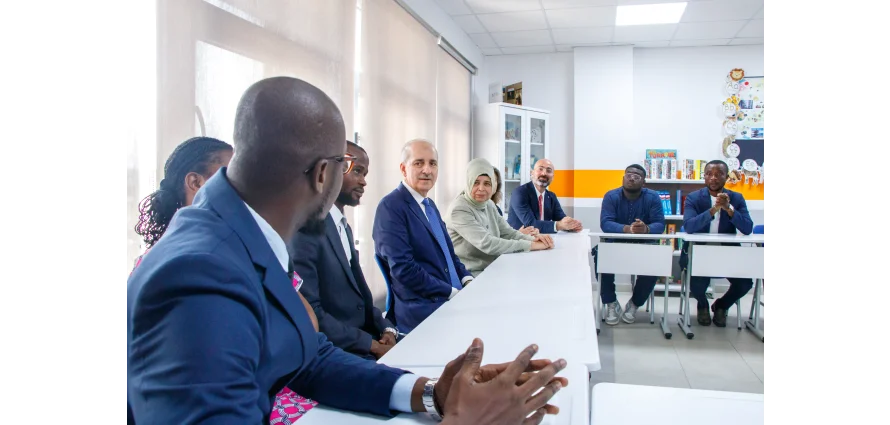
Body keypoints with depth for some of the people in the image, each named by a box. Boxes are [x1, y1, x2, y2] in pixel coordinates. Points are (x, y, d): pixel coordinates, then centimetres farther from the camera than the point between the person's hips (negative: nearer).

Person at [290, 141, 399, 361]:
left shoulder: (344, 227, 14)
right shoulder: (306, 226, -16)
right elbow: (309, 311, -20)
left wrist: (386, 328, 0)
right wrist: (372, 345, -17)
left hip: (363, 339, 9)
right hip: (334, 352, -8)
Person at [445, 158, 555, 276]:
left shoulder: (489, 204, 8)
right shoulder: (459, 210, -18)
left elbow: (507, 232, 7)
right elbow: (486, 243, -25)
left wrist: (533, 239, -13)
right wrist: (530, 245, -22)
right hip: (469, 275, -8)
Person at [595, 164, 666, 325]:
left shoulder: (652, 197, -5)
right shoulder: (611, 196, -7)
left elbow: (660, 225, -15)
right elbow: (605, 223, -21)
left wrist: (646, 229, -40)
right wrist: (627, 229, -41)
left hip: (644, 245, 1)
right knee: (600, 257, -31)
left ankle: (634, 304, -3)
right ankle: (611, 303, -10)